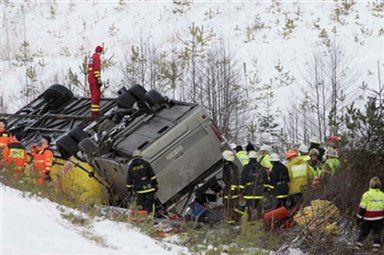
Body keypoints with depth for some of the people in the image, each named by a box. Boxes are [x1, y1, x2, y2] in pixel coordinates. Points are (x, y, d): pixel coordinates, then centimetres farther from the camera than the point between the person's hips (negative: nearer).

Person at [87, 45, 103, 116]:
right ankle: (95, 111, -15)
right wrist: (99, 80, -22)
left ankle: (94, 111, 13)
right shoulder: (97, 57, -11)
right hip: (95, 79, -10)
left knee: (94, 95, 12)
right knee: (97, 95, -10)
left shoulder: (91, 58, 19)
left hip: (90, 78, 10)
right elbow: (97, 69, -20)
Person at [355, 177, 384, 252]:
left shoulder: (367, 195, -9)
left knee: (363, 233, 11)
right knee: (377, 235, 10)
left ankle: (358, 246, 12)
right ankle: (376, 248, 8)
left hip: (368, 219, -2)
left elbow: (362, 208, -9)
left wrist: (359, 218, -2)